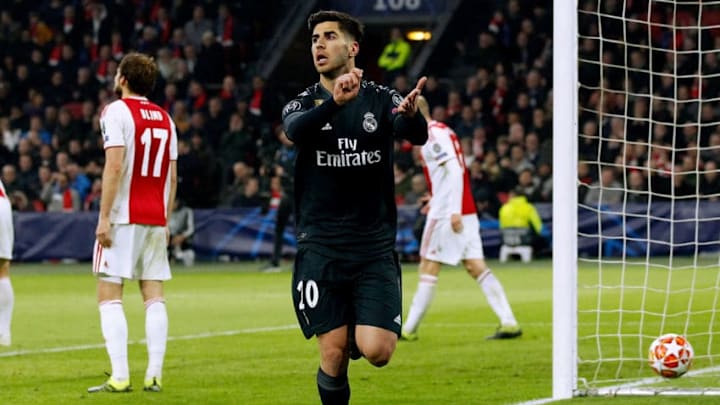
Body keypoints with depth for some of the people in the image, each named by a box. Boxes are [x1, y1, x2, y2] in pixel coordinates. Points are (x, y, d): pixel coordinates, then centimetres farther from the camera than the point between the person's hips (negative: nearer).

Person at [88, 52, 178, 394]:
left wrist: (104, 217, -15)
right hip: (156, 219, 6)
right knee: (153, 295, 6)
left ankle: (119, 377, -12)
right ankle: (154, 375, 2)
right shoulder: (165, 118, 14)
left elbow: (114, 166, -15)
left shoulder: (116, 112, -6)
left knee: (109, 295, -4)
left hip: (123, 217, -6)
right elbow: (172, 177, 14)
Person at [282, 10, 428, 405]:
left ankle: (357, 334, 24)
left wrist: (410, 114, -43)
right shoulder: (304, 104, 3)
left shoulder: (382, 100, 2)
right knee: (334, 354, -4)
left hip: (374, 247, 0)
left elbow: (417, 135, -18)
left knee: (376, 351, -12)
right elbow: (295, 131, -21)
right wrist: (335, 102, -40)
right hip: (320, 249, 0)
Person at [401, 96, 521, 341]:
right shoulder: (444, 131, 18)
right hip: (466, 211, 9)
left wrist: (454, 210, -25)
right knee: (476, 266, 3)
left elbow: (455, 170, -21)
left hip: (445, 212, -9)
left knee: (429, 267, -1)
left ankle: (409, 329, 5)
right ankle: (509, 322, -6)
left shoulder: (433, 135, -11)